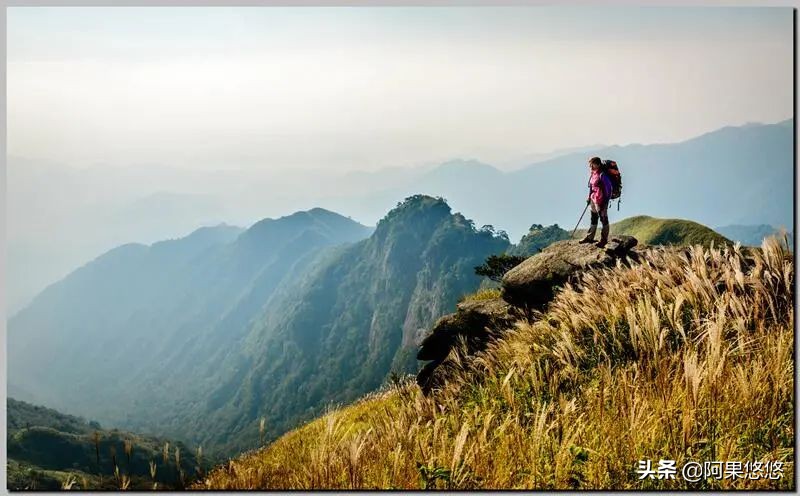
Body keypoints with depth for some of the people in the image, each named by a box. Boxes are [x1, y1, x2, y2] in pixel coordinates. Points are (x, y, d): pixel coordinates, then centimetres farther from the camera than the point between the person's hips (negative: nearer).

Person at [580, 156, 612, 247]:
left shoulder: (602, 175, -20)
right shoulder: (593, 174, 6)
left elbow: (608, 188, -19)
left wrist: (606, 202, -18)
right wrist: (590, 197, 19)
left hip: (601, 201, -9)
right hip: (593, 200, 9)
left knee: (604, 219, 5)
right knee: (593, 219, 19)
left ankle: (604, 239, 16)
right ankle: (590, 237, 30)